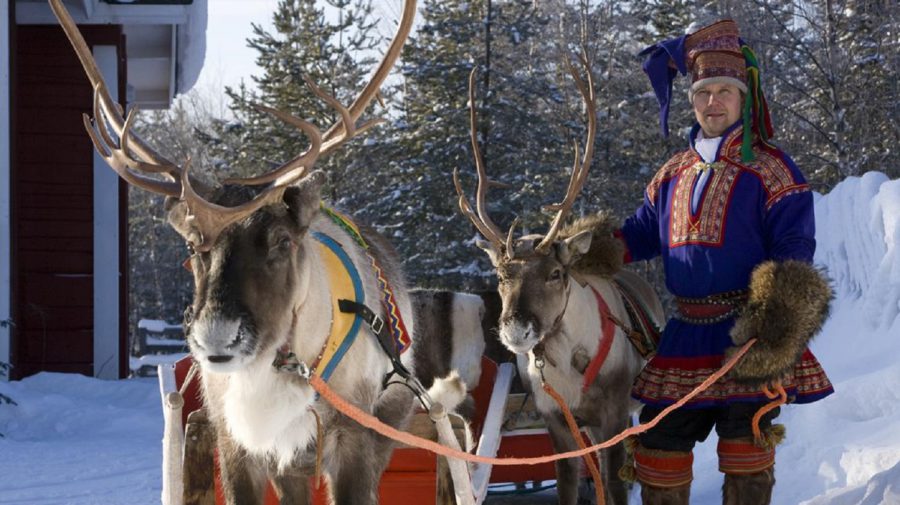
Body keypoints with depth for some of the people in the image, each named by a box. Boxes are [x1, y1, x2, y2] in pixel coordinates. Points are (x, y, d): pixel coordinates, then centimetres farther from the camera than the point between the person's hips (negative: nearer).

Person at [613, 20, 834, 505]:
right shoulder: (673, 173, 16)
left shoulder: (771, 170, -2)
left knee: (744, 442, -6)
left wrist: (779, 304, -23)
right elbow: (641, 233, 21)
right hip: (686, 335, 6)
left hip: (750, 333, -6)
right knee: (659, 440, 9)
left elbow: (794, 248, -7)